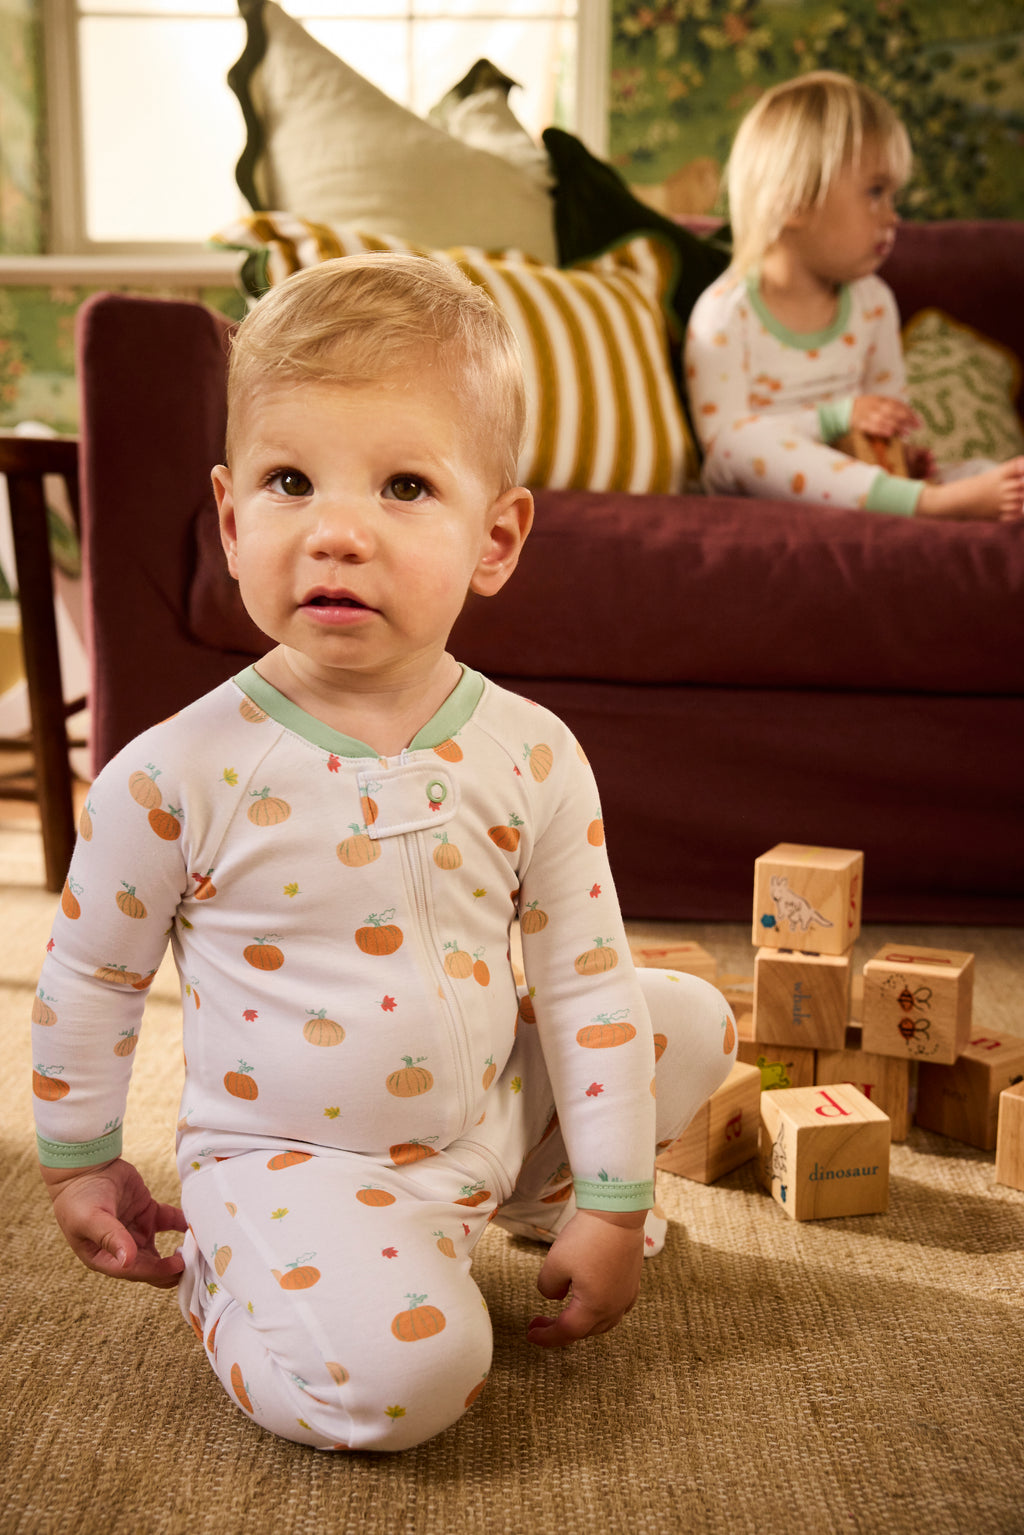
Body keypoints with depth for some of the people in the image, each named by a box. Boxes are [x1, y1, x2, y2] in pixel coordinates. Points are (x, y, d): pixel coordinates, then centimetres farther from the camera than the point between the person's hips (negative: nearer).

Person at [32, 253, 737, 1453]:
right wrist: (79, 1164, 9)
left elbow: (586, 981, -3)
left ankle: (529, 1189, 25)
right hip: (290, 1158, -5)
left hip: (487, 1111, 5)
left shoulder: (533, 757, -11)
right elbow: (89, 977, -2)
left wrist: (611, 1204, 0)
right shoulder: (178, 775, -19)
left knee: (691, 1022, 1)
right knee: (405, 1372, -29)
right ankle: (222, 1285, 4)